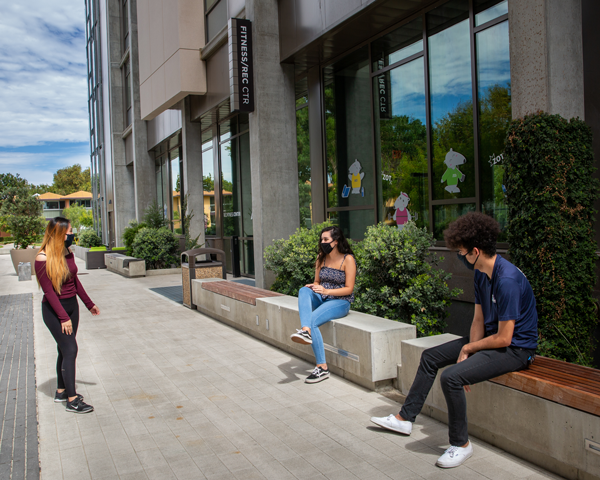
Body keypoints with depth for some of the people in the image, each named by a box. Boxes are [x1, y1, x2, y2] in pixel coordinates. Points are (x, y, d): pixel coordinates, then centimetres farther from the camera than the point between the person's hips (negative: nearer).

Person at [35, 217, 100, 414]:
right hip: (54, 310, -7)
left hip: (71, 305, 7)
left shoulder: (68, 253, 3)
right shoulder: (43, 259, -18)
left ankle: (61, 391, 28)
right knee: (70, 349, -10)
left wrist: (89, 304, 19)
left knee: (65, 350, 14)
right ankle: (72, 400, -4)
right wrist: (63, 318, -18)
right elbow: (49, 291, -18)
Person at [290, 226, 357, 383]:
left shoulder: (348, 259, -7)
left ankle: (322, 367, -22)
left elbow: (349, 289, -10)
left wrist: (326, 290, -21)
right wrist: (313, 286, -9)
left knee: (312, 320, -29)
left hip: (340, 302, -6)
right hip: (321, 299, 6)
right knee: (304, 290, -26)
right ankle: (305, 331, -47)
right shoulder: (321, 258, 11)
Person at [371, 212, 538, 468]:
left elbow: (504, 338, -26)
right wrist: (468, 350, -9)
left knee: (451, 377, -27)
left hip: (515, 348, -10)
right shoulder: (481, 273, 1)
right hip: (491, 337, 10)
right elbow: (479, 318, 5)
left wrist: (468, 348, -11)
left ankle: (461, 444, -5)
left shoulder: (507, 280, -29)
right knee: (430, 357, 11)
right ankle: (405, 418, 21)